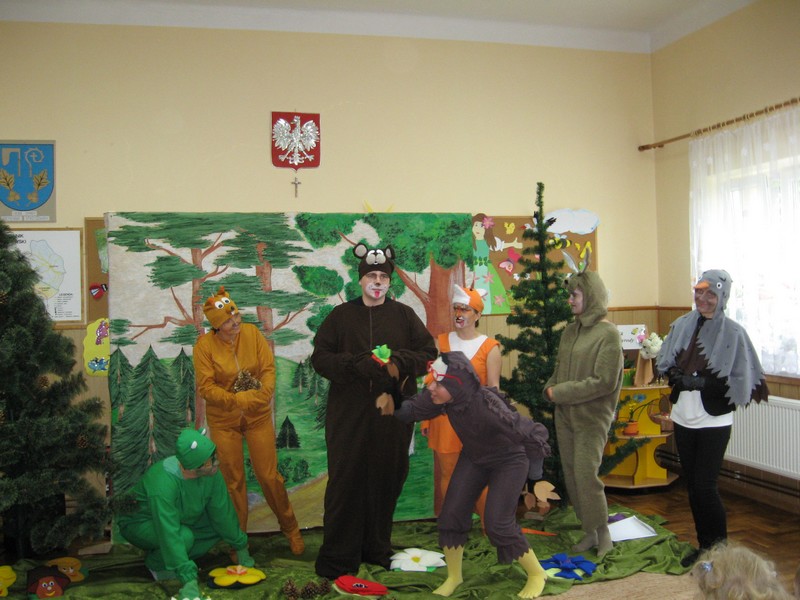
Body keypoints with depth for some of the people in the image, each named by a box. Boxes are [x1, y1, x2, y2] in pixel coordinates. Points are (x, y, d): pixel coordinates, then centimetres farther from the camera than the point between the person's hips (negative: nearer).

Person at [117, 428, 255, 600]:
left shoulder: (211, 472, -21)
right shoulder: (163, 483, -40)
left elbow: (223, 511, -9)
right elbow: (170, 534, -42)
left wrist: (241, 547, 0)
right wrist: (188, 580, -43)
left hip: (181, 518, 6)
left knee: (222, 525, -12)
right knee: (184, 537, -34)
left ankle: (174, 558, 2)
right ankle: (155, 563, -3)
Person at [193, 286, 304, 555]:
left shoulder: (252, 332, -6)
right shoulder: (204, 345, -11)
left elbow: (269, 369, -6)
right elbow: (206, 386, -13)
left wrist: (261, 395, -23)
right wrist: (236, 399, -24)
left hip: (258, 416, 1)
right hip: (224, 421, -1)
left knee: (269, 475, 4)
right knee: (233, 481, 10)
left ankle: (290, 528, 26)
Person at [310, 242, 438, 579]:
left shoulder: (404, 315, 8)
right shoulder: (341, 316, 7)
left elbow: (429, 353, 5)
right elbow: (320, 358, 1)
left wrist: (398, 362, -14)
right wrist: (357, 365, -15)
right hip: (349, 412, -1)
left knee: (387, 479, 6)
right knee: (346, 480, -1)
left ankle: (377, 548, 22)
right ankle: (337, 557, 8)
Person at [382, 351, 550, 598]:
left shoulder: (488, 408, -42)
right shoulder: (440, 396, -25)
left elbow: (534, 434, -34)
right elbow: (414, 409, -6)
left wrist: (534, 470, -18)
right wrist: (392, 405, -27)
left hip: (510, 459, -6)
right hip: (474, 457, 6)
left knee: (498, 524, -10)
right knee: (451, 515, 1)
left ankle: (537, 573, 17)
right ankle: (454, 576, 25)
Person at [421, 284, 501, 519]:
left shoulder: (490, 347, -2)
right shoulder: (441, 342, 6)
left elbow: (493, 389, 0)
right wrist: (425, 419, 7)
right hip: (445, 418, 2)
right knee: (448, 473, 9)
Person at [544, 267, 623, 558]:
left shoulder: (608, 333, -12)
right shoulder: (571, 331, 10)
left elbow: (604, 382, -18)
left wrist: (560, 392, -15)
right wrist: (551, 387, -2)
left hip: (591, 418, -7)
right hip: (565, 415, 7)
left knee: (586, 475, -7)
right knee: (572, 475, 10)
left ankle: (601, 533, 11)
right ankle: (589, 531, 23)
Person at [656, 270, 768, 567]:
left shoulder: (733, 333, -8)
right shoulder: (681, 325, 3)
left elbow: (738, 380, -12)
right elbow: (664, 362, 8)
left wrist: (699, 381, -20)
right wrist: (678, 375, -12)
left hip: (714, 422, -5)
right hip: (684, 419, 5)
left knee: (705, 486, -5)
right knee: (692, 485, 12)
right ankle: (704, 546, 26)